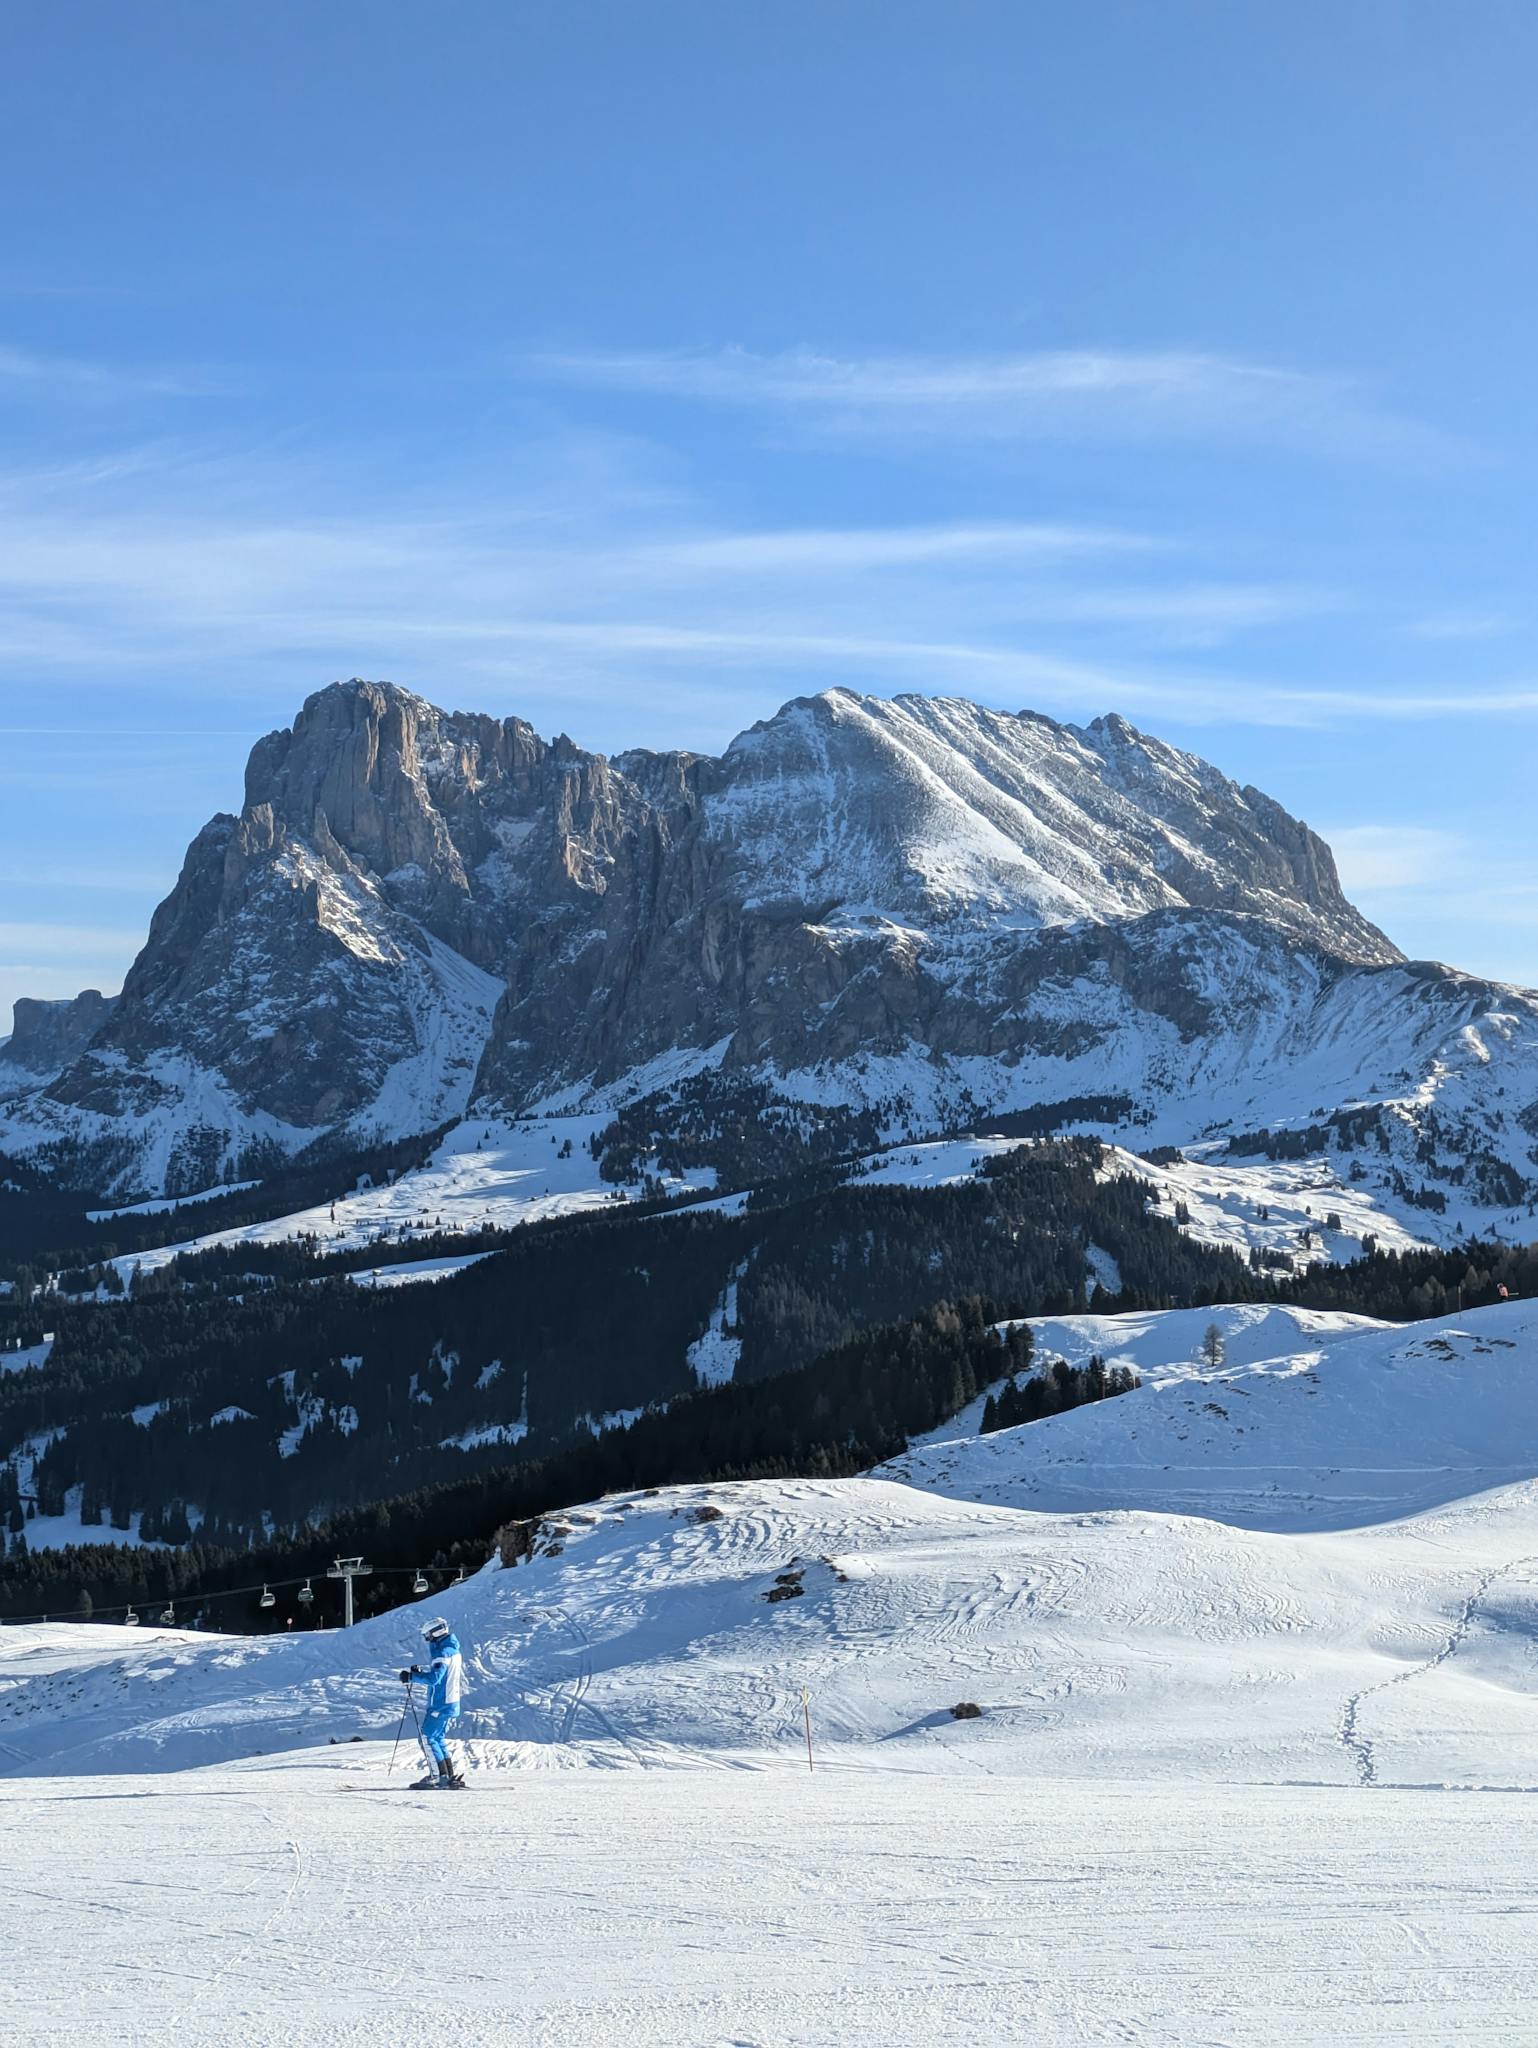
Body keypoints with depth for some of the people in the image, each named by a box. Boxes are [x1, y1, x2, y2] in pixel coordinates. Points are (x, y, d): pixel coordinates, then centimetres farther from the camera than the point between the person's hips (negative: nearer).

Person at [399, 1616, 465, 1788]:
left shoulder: (443, 1653, -17)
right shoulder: (453, 1650, 14)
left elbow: (434, 1678, -28)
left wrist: (411, 1676, -21)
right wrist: (421, 1672, 13)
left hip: (440, 1704, -10)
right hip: (452, 1703, 10)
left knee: (428, 1737, -5)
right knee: (439, 1738, 17)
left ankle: (442, 1776, -10)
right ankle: (451, 1776, 15)